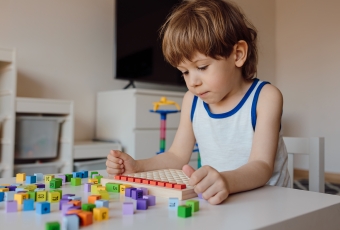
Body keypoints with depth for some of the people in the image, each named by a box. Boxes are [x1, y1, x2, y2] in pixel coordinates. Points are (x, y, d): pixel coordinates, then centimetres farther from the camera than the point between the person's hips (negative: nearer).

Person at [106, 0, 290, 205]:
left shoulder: (264, 97, -12)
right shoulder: (192, 100, 1)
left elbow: (262, 165, -21)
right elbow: (177, 156, 6)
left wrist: (227, 181, -41)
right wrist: (137, 167, -9)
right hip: (214, 202, 3)